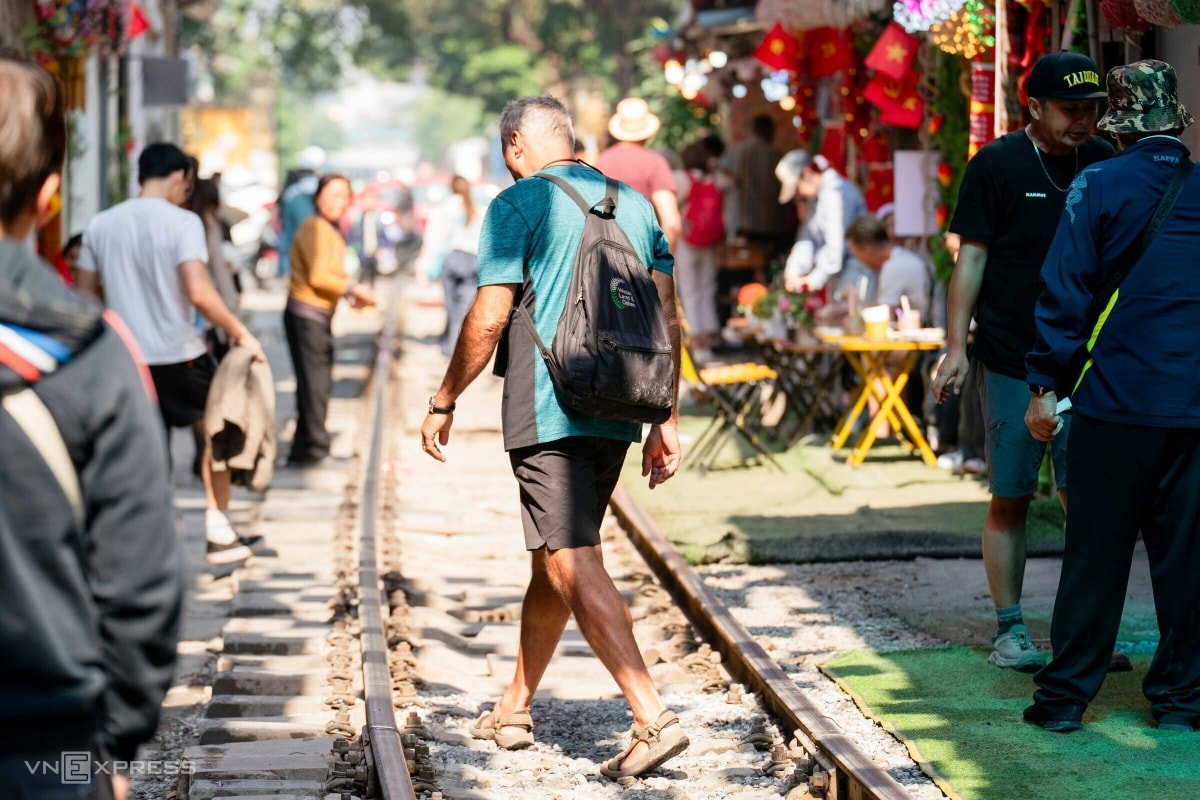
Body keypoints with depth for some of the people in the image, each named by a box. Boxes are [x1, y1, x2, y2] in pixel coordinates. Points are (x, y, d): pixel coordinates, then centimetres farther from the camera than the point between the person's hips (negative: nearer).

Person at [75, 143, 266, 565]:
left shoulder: (101, 225, 4)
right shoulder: (182, 222, -11)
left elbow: (85, 295, 8)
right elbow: (199, 292, -22)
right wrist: (240, 333, -12)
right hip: (180, 356, -3)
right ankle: (218, 532, 23)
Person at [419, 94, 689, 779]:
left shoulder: (519, 205, -5)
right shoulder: (635, 204, 13)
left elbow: (488, 320, -10)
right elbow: (667, 322, 11)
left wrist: (444, 403, 1)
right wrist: (665, 421, 15)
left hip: (547, 413, -7)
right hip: (616, 414, 7)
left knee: (575, 567, -10)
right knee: (554, 557, 18)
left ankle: (654, 718, -20)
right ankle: (515, 709, 30)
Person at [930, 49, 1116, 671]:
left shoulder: (1103, 163, 7)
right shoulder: (997, 164, -3)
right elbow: (971, 259, -3)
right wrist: (956, 348, -9)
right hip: (1010, 360, -3)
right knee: (1010, 499, 2)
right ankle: (1009, 630, 11)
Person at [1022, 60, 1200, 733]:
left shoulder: (1099, 186, -5)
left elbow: (1066, 292, -7)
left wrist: (1046, 385, -1)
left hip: (1116, 399, -2)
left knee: (1096, 551, 3)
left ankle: (1066, 695, 7)